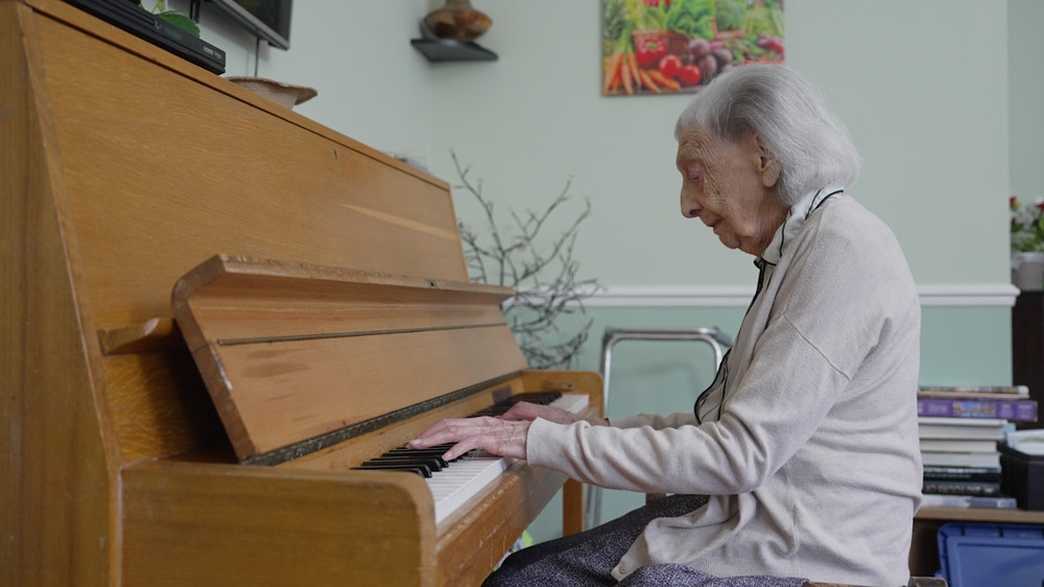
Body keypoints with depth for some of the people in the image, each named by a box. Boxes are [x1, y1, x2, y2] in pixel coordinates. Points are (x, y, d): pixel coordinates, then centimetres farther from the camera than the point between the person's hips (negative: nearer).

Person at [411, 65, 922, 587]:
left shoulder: (842, 249, -17)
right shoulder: (799, 251, 13)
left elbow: (742, 455, -23)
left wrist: (542, 441, -19)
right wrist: (585, 428, 8)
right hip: (761, 514, 8)